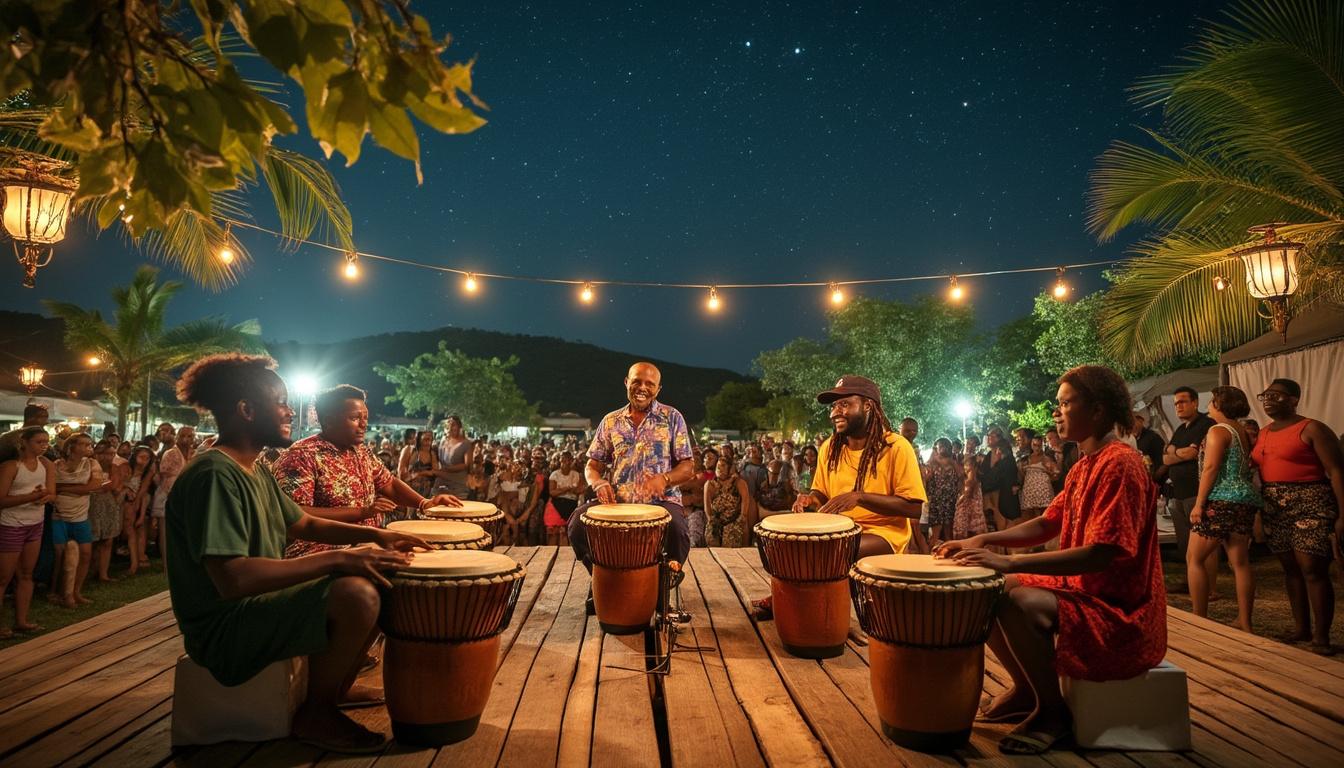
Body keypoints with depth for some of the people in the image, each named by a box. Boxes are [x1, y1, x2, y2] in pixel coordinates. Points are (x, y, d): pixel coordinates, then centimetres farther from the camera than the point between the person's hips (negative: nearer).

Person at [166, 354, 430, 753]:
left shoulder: (255, 470, 10)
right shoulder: (214, 475, -23)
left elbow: (304, 524, 18)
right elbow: (232, 578, -33)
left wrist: (373, 534, 3)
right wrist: (338, 559, -31)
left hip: (260, 602, 11)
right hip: (224, 629, -11)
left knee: (377, 577, 13)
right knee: (357, 595, -30)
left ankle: (339, 686, 24)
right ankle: (315, 713, -7)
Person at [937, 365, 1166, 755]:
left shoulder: (1121, 464, -20)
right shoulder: (1084, 466, 11)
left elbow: (1099, 555, -29)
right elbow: (1046, 525, 13)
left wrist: (1009, 562, -32)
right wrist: (982, 541, -3)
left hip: (1120, 611, -10)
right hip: (1082, 589, 10)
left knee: (1020, 603, -32)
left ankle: (1053, 712, -8)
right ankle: (1026, 690, 18)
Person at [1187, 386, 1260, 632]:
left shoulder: (1219, 431, -11)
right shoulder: (1243, 431, 14)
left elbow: (1210, 468, -17)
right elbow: (1247, 467, 18)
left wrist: (1199, 503, -16)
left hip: (1221, 501, -8)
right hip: (1246, 501, 8)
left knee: (1194, 559, -1)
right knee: (1240, 563, 8)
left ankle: (1199, 620, -1)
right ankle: (1244, 624, 11)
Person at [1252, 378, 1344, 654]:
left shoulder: (1311, 429, -7)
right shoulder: (1263, 433, 14)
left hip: (1310, 505, -7)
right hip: (1275, 508, 7)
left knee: (1312, 569, -9)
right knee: (1290, 569, 11)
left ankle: (1321, 637, -1)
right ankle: (1301, 629, 19)